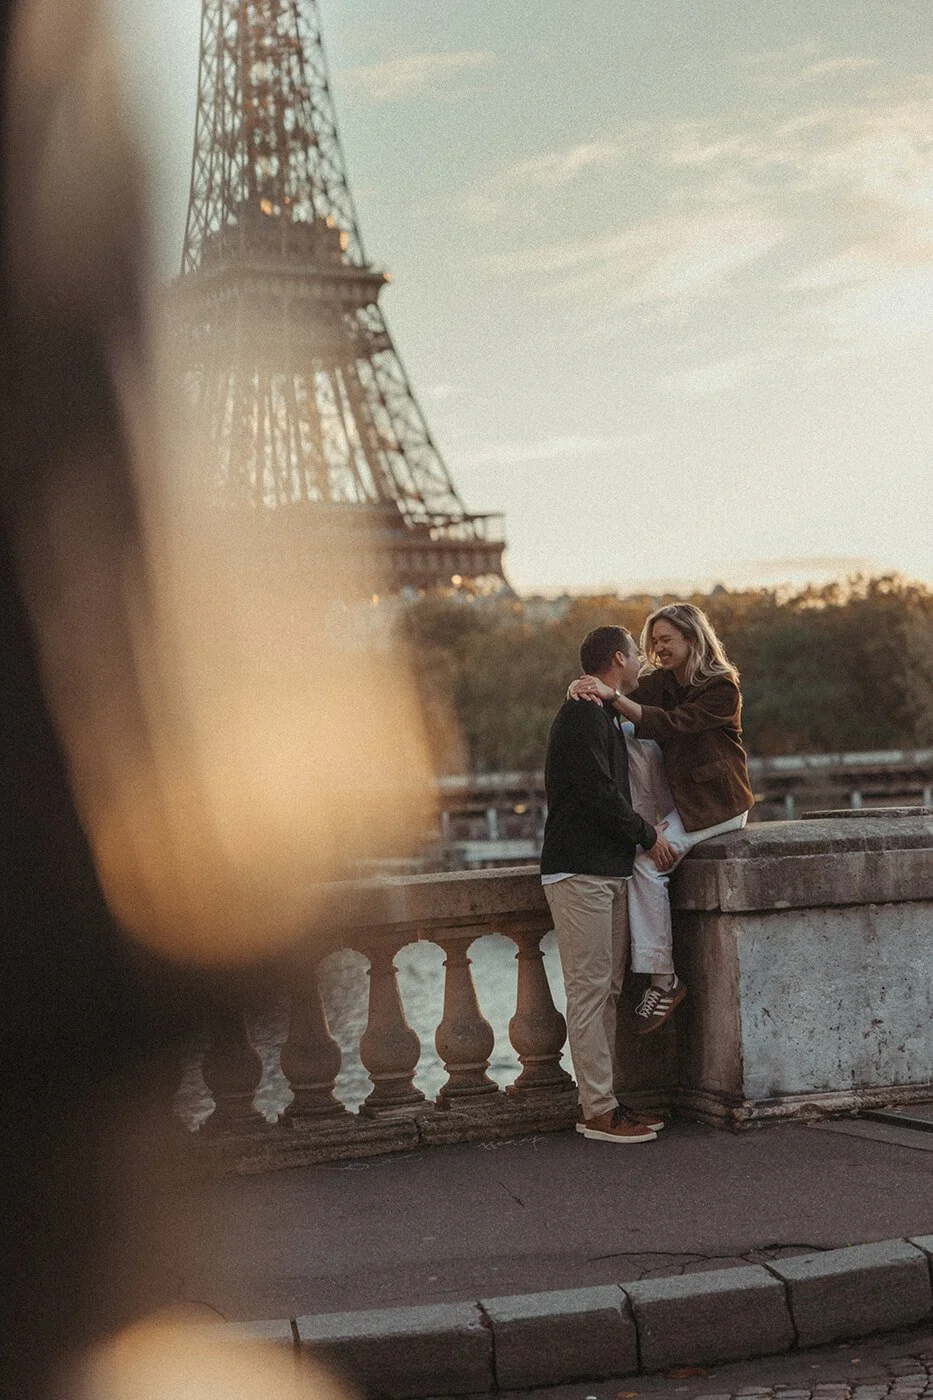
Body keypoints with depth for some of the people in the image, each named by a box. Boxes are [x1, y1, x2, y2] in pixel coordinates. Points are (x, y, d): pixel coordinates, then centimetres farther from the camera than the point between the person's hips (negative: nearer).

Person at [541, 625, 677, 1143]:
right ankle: (597, 1111, -5)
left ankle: (605, 1100, 15)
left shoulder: (604, 716, 21)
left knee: (607, 990, 11)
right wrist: (648, 835, -8)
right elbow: (598, 793, -19)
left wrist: (644, 832, 12)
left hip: (608, 871, 10)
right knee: (589, 992, -7)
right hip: (581, 871, -10)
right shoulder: (583, 715, -12)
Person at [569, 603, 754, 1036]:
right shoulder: (660, 680, 6)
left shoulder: (722, 688, -16)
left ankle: (663, 980, -18)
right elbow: (636, 711, -9)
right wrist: (587, 690, -31)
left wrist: (613, 696, -37)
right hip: (678, 795, 7)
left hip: (716, 804, -7)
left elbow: (670, 724, -29)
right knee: (630, 737, -17)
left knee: (648, 864, -24)